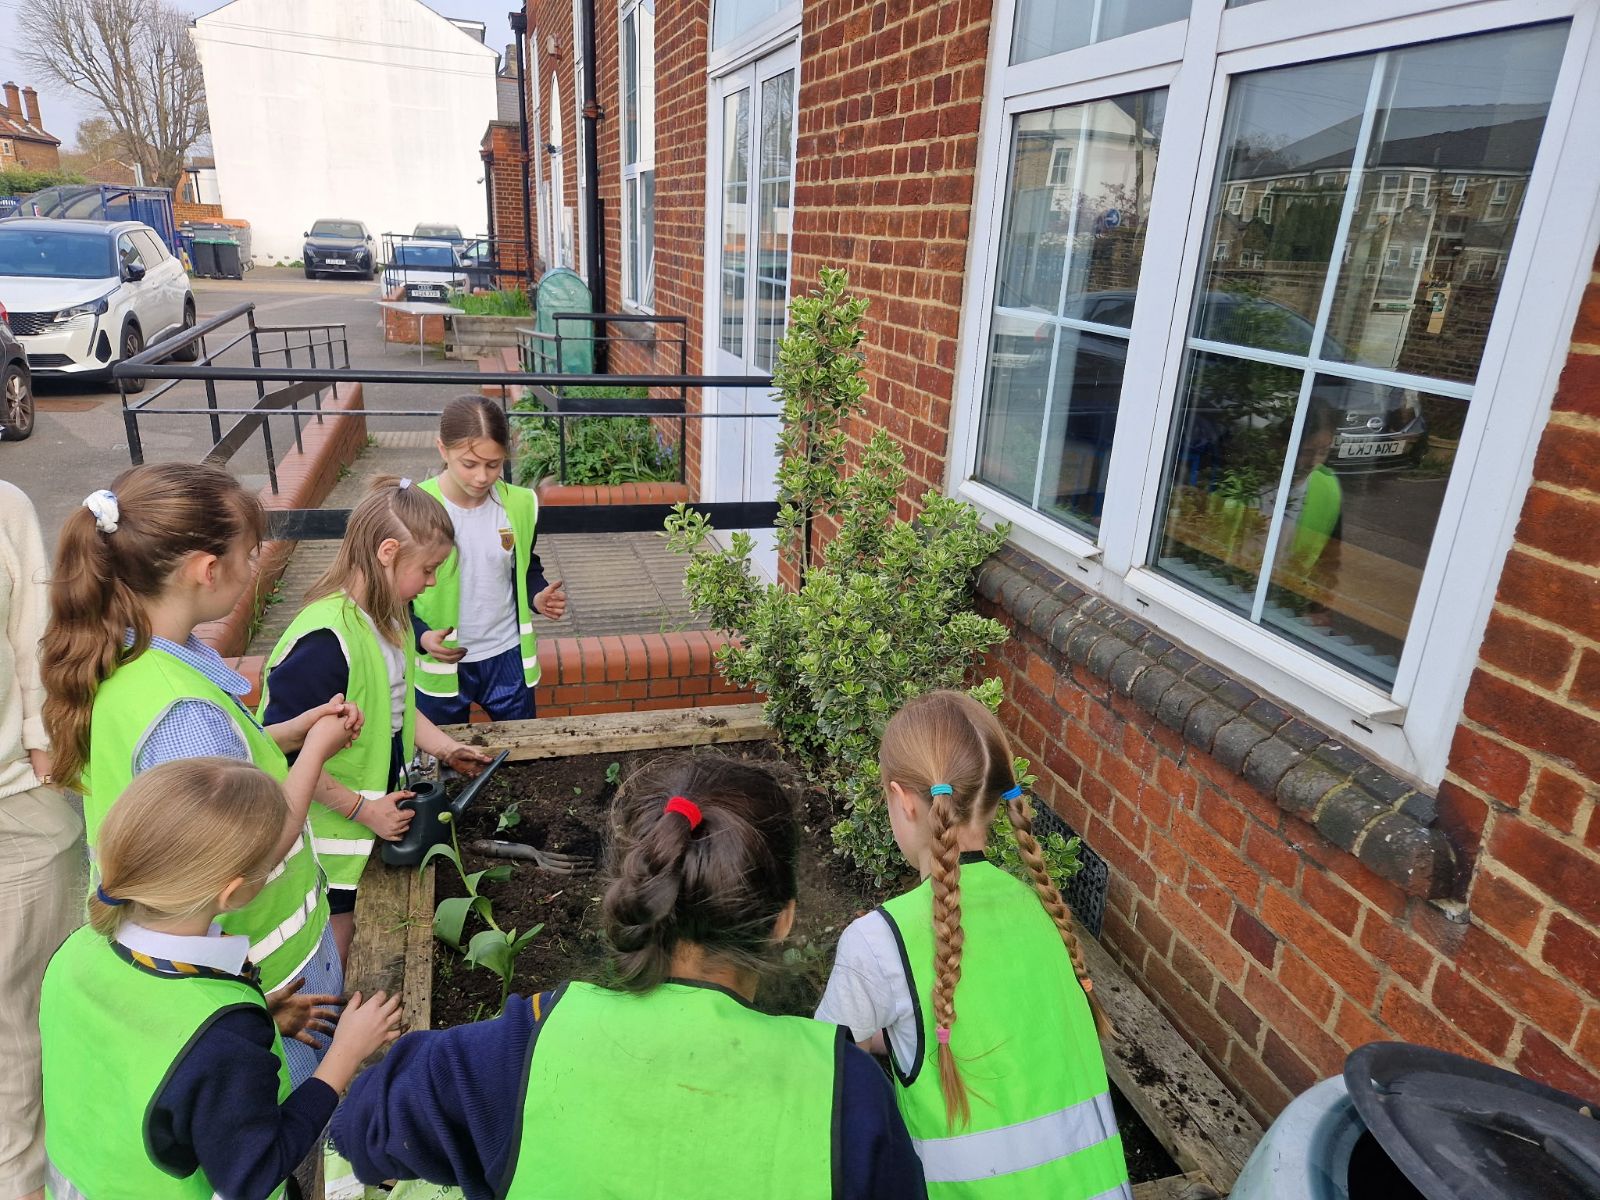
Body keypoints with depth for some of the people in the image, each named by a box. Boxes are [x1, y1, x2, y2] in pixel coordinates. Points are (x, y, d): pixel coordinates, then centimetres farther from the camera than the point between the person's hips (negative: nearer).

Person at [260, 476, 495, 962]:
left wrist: (446, 748, 2)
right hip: (331, 835, -8)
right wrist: (360, 806, -22)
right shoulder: (325, 640, -30)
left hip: (377, 813, 8)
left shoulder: (388, 617, -1)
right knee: (334, 959, 12)